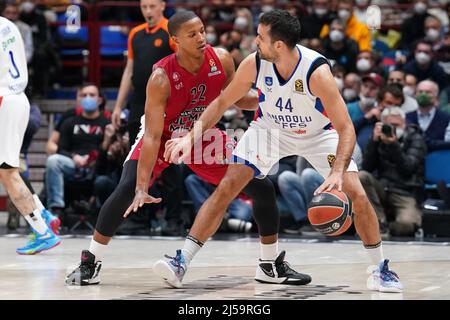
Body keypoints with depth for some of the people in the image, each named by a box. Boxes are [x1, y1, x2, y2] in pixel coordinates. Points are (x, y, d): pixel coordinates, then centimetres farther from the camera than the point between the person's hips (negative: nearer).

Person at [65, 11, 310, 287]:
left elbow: (237, 98, -2)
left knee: (263, 188, -4)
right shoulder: (161, 78, -32)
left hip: (203, 134, 4)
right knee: (126, 191, -24)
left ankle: (273, 266, 12)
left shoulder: (221, 59, -21)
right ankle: (90, 263, -7)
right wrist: (142, 188, -39)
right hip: (165, 135, -4)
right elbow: (153, 136, -33)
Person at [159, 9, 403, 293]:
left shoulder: (317, 71, -35)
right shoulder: (254, 64, -25)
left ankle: (380, 268, 8)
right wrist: (191, 137, -18)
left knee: (357, 196, -13)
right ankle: (181, 262, -7)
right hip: (270, 129, 2)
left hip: (318, 133, -2)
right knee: (226, 189, -11)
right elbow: (222, 102, -8)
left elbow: (345, 128, -34)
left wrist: (337, 172, -49)